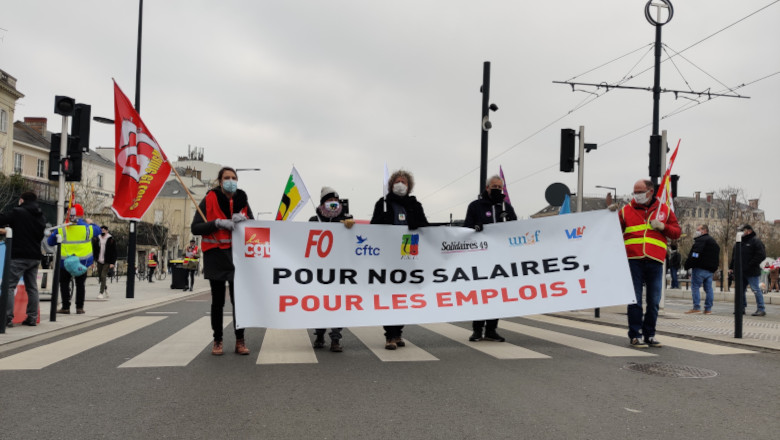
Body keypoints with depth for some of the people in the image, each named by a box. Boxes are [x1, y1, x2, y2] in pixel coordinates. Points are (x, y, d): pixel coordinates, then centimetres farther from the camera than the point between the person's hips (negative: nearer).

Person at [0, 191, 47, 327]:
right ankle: (32, 317, 11)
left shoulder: (18, 212, -7)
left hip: (19, 256, -7)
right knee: (32, 287, 10)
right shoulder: (41, 217, 14)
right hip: (35, 256, 7)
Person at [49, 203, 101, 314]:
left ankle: (65, 307, 8)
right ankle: (79, 307, 15)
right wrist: (91, 223, 33)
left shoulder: (61, 229, -8)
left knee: (64, 283, 11)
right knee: (80, 284, 13)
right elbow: (98, 230, 16)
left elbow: (50, 241, 2)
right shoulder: (88, 228, -6)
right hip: (83, 262, 1)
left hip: (65, 262, -1)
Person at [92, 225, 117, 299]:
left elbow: (114, 252, -5)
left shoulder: (111, 240, -5)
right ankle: (105, 288, 35)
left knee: (103, 276, -13)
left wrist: (112, 263, -11)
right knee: (100, 277, 9)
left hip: (107, 262, -4)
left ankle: (101, 293, -7)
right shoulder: (97, 239, 7)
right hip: (99, 262, 5)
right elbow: (94, 250, 12)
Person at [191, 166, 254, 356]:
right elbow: (195, 228, -5)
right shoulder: (209, 200, 0)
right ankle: (217, 340, 16)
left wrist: (243, 219, -10)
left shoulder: (241, 200, 8)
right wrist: (218, 223, -17)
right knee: (218, 300, 6)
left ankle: (240, 340, 8)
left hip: (237, 254, 2)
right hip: (215, 255, -2)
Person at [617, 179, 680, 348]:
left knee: (654, 301, 7)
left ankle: (649, 334, 20)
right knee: (635, 300, -2)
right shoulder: (626, 210, 9)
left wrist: (663, 227, -3)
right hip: (634, 261, -2)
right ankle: (635, 335, 7)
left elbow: (677, 233, 13)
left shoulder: (664, 210, 13)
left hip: (655, 262, 2)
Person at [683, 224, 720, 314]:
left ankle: (696, 307, -11)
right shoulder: (714, 241, 22)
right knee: (708, 289, 9)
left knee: (695, 287, -6)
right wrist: (713, 268, 21)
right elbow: (716, 257, 23)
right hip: (710, 269, 9)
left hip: (700, 268, -9)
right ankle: (708, 308, 9)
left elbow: (695, 255, -21)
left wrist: (687, 265, -17)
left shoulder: (701, 240, -10)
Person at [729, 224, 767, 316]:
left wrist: (749, 265, -18)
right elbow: (733, 256, 23)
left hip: (751, 272, -8)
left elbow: (761, 255, -13)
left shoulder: (755, 241, -6)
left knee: (756, 290, -6)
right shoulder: (738, 242, 16)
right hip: (740, 272, 8)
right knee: (739, 291, 11)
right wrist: (731, 267, 13)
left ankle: (761, 309, -1)